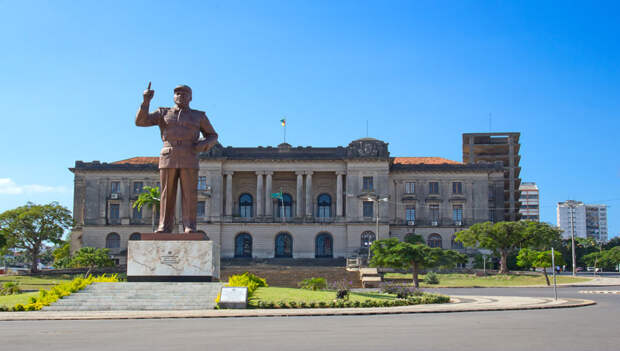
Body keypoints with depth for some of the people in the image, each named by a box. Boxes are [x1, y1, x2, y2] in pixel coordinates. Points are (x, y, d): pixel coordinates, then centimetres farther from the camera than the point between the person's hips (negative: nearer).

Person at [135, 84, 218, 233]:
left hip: (189, 159, -1)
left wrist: (203, 145, -7)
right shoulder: (163, 113, 13)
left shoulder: (199, 116, 12)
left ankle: (189, 227, -5)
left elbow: (212, 137, 16)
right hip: (168, 159, 1)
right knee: (167, 194, -2)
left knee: (189, 194, -8)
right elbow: (140, 121, 4)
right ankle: (165, 227, 1)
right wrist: (146, 100, -9)